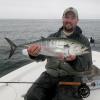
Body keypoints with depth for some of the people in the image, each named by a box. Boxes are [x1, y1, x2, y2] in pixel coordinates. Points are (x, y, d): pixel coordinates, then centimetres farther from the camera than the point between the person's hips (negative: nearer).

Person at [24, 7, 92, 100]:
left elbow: (87, 66, -5)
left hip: (70, 77, -2)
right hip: (49, 75, 3)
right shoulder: (52, 37, 9)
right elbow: (41, 55, -3)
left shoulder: (83, 40, 2)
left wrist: (74, 60, -26)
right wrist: (34, 54, -28)